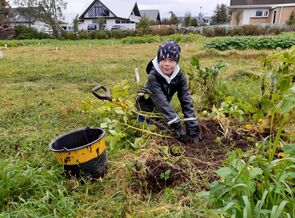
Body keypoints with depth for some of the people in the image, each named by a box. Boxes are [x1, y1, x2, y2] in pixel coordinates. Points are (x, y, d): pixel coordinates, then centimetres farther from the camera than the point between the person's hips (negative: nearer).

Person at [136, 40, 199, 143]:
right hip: (146, 102, -4)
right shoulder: (153, 76, -37)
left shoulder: (179, 76, -24)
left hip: (162, 107, 4)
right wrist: (178, 128, -50)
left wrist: (192, 127, -38)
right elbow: (161, 102, -44)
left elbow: (186, 100, -29)